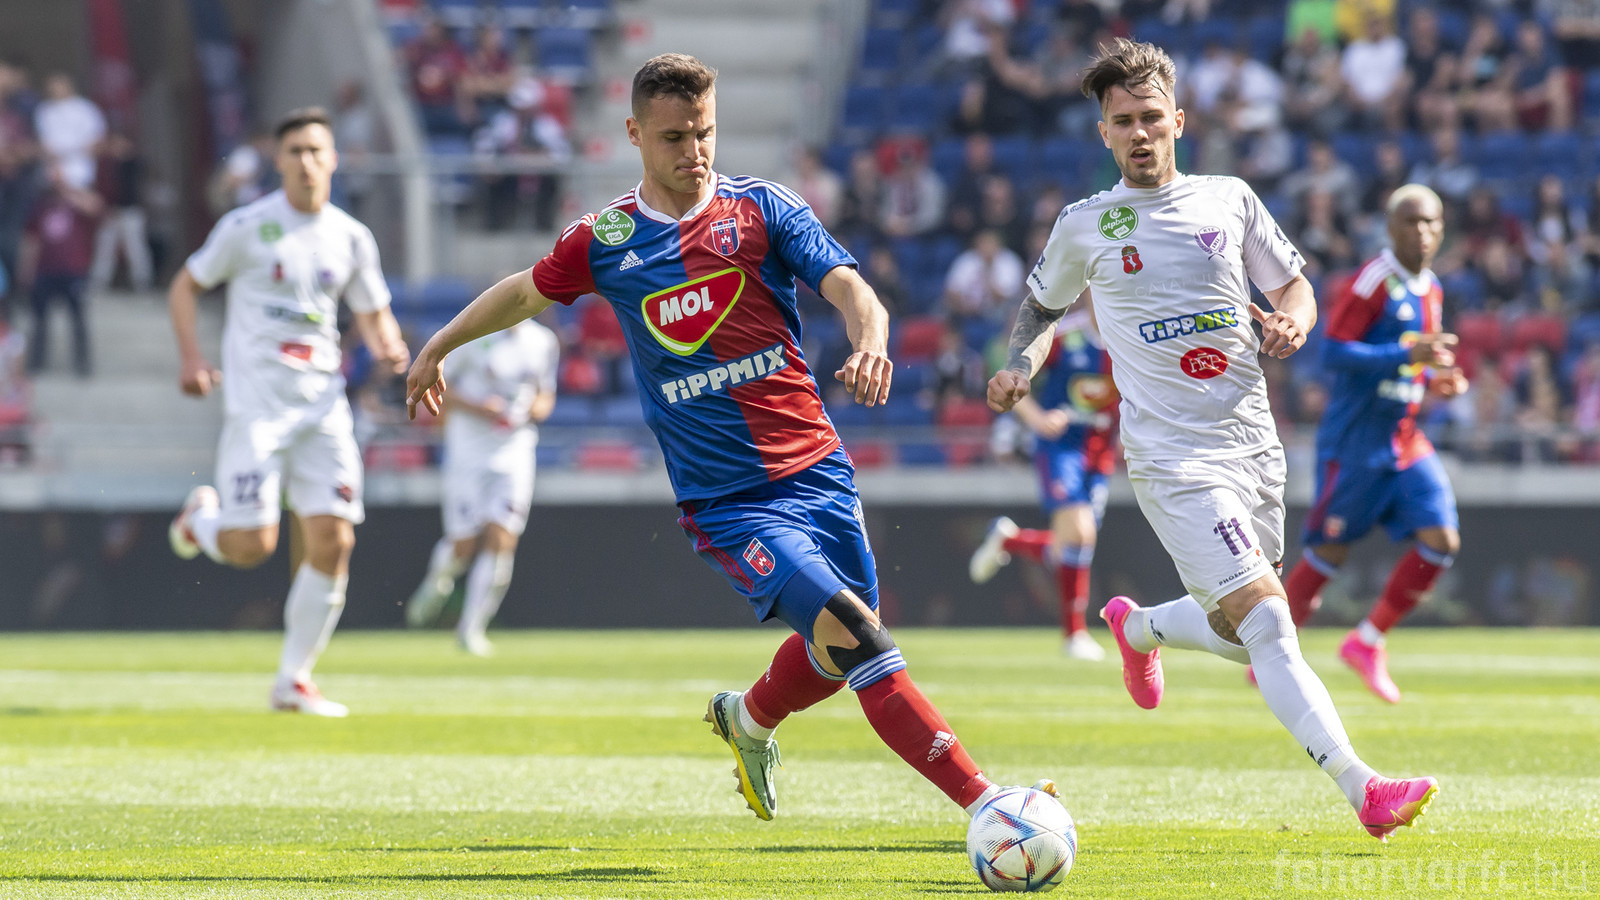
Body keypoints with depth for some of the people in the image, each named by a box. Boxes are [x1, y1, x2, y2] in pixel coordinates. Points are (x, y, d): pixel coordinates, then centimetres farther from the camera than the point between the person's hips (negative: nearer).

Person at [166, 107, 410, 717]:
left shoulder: (351, 238, 10)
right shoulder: (247, 227, -1)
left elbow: (373, 313, 20)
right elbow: (184, 287, 6)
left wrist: (386, 346, -4)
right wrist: (190, 356, -9)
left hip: (322, 404, 4)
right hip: (255, 405, -4)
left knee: (332, 542, -7)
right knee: (252, 546, -13)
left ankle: (294, 681, 5)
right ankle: (202, 516, 25)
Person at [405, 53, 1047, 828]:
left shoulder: (762, 208, 2)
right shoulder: (605, 241, 3)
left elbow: (850, 289, -9)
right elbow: (525, 293, 22)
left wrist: (870, 344, -31)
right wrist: (438, 348, 34)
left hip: (815, 469, 3)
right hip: (723, 498, -3)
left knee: (837, 653, 15)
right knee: (854, 637, -21)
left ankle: (749, 719, 51)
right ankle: (984, 805, -24)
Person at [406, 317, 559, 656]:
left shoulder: (545, 343, 8)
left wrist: (540, 406, -2)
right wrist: (475, 407, -17)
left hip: (515, 450, 3)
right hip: (467, 451, -3)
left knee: (502, 538, -11)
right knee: (463, 544, -2)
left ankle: (472, 628, -3)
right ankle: (436, 585, 33)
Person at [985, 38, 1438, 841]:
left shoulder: (1229, 200, 8)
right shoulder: (1085, 226, 4)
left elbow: (1294, 287, 16)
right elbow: (1044, 303, 21)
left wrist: (1291, 322, -6)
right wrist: (1021, 364, 3)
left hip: (1253, 441, 4)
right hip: (1173, 457, -4)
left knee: (1244, 637, 13)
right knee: (1267, 625, -18)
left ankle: (1138, 628, 45)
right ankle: (1363, 790, -26)